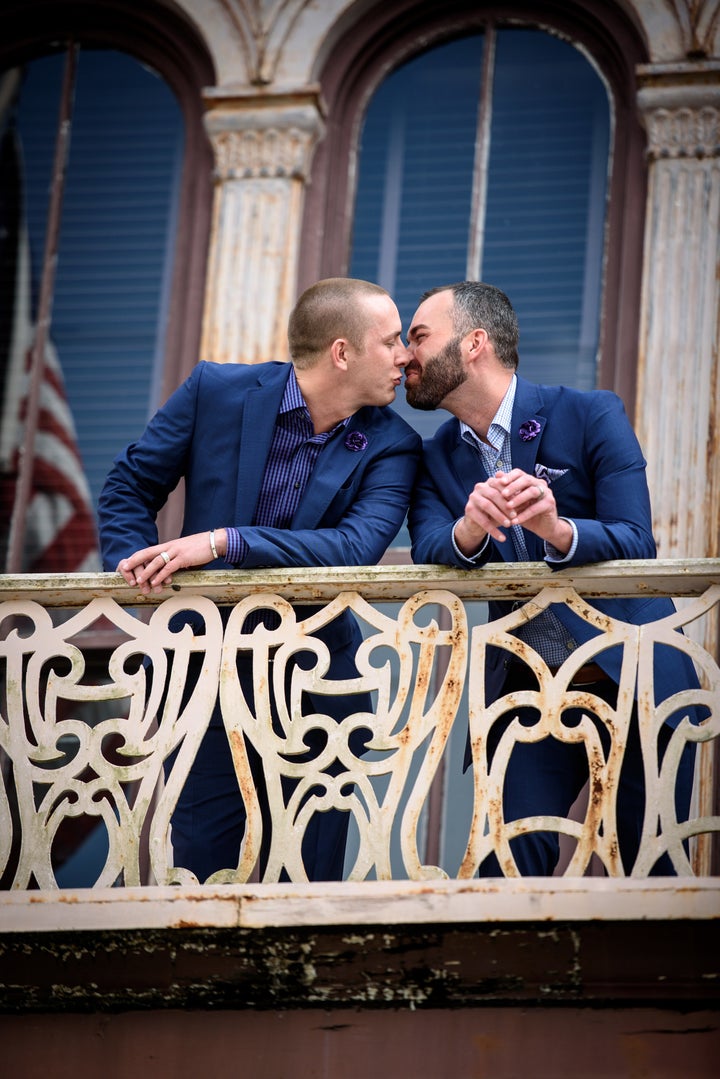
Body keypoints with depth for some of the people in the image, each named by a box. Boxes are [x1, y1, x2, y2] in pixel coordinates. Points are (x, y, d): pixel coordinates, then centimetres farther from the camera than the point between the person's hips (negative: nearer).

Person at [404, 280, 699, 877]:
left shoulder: (591, 415, -6)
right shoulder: (437, 458, 7)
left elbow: (636, 545, -14)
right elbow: (428, 552, -10)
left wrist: (556, 527, -34)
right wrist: (471, 526, -33)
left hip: (635, 684, -3)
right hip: (526, 694, 3)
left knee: (649, 867, -3)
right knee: (509, 866, -11)